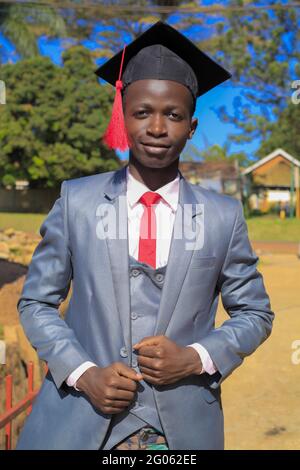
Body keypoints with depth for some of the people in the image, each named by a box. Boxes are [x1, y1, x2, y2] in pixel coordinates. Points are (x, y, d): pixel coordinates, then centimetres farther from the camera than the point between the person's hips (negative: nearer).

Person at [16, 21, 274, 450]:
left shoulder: (224, 215, -4)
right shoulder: (77, 200, -4)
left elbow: (255, 313, 4)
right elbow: (36, 302, 1)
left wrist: (196, 358, -12)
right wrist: (82, 373, -13)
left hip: (183, 427, 1)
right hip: (79, 420, 0)